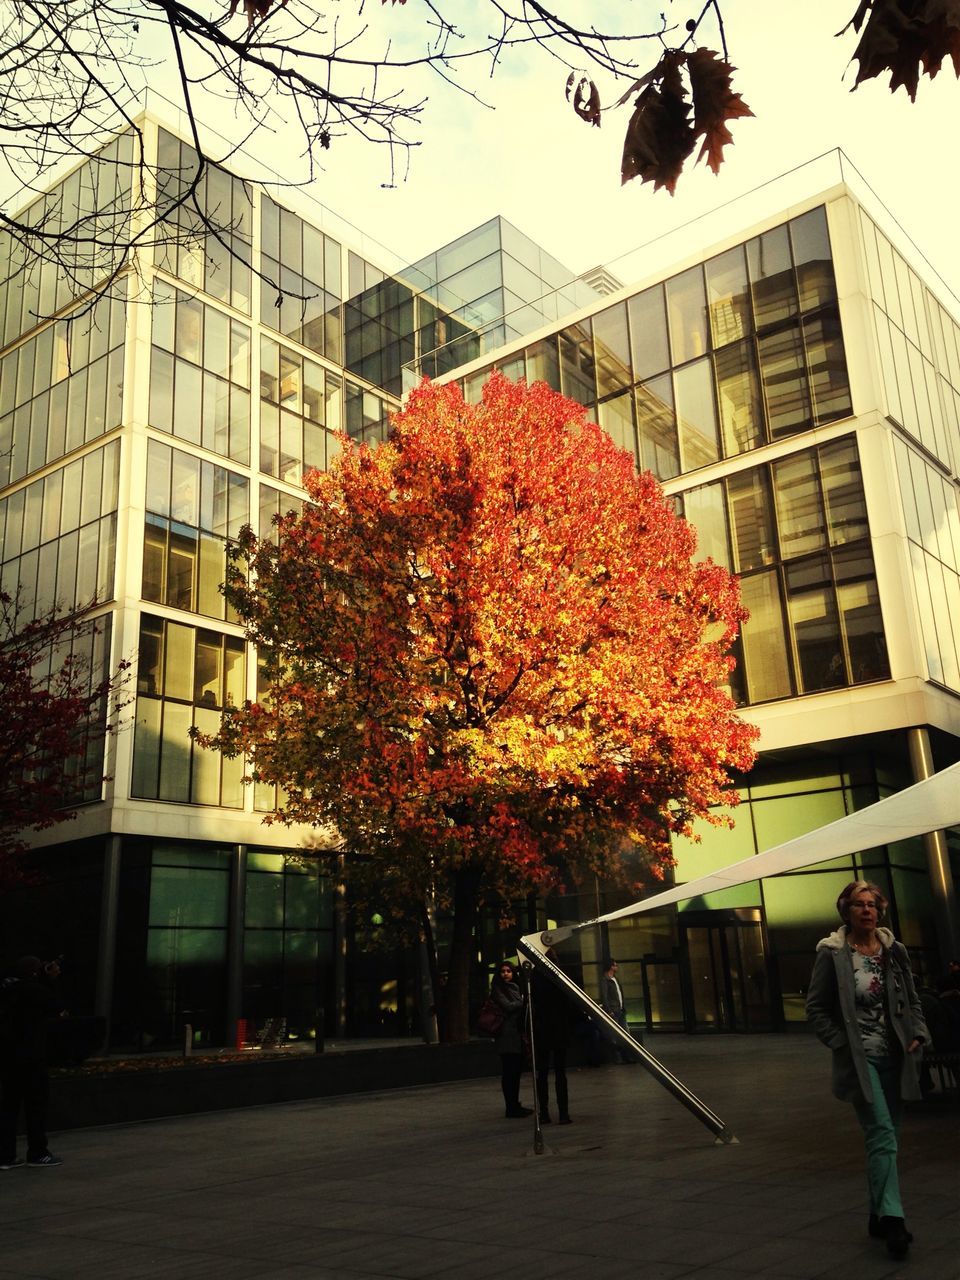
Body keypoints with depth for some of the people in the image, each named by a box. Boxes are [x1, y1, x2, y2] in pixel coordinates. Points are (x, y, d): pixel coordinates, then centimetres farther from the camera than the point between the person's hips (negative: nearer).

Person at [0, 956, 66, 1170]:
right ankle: (37, 1154, 9)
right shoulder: (33, 990, -18)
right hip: (29, 1058, -8)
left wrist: (47, 978, 5)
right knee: (36, 1105, 3)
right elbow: (54, 1008, -5)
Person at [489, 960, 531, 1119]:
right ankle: (511, 1108, -4)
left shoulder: (516, 987, 18)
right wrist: (524, 1002, -4)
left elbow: (519, 1007, 18)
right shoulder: (498, 990, -4)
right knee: (509, 1072, -6)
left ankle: (515, 1105, 18)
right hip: (507, 1036, -8)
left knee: (516, 1071, 11)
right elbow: (508, 1006, -14)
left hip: (517, 1035, 8)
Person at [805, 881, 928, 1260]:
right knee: (882, 1133, -15)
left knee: (885, 1135, 12)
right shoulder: (832, 953, -8)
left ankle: (878, 1215, 24)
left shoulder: (895, 951, 5)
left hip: (894, 1056, 5)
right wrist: (842, 1044, -11)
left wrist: (917, 1034, 0)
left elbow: (912, 1000, 14)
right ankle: (892, 1217, -15)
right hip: (859, 1058, -5)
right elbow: (816, 1007, -4)